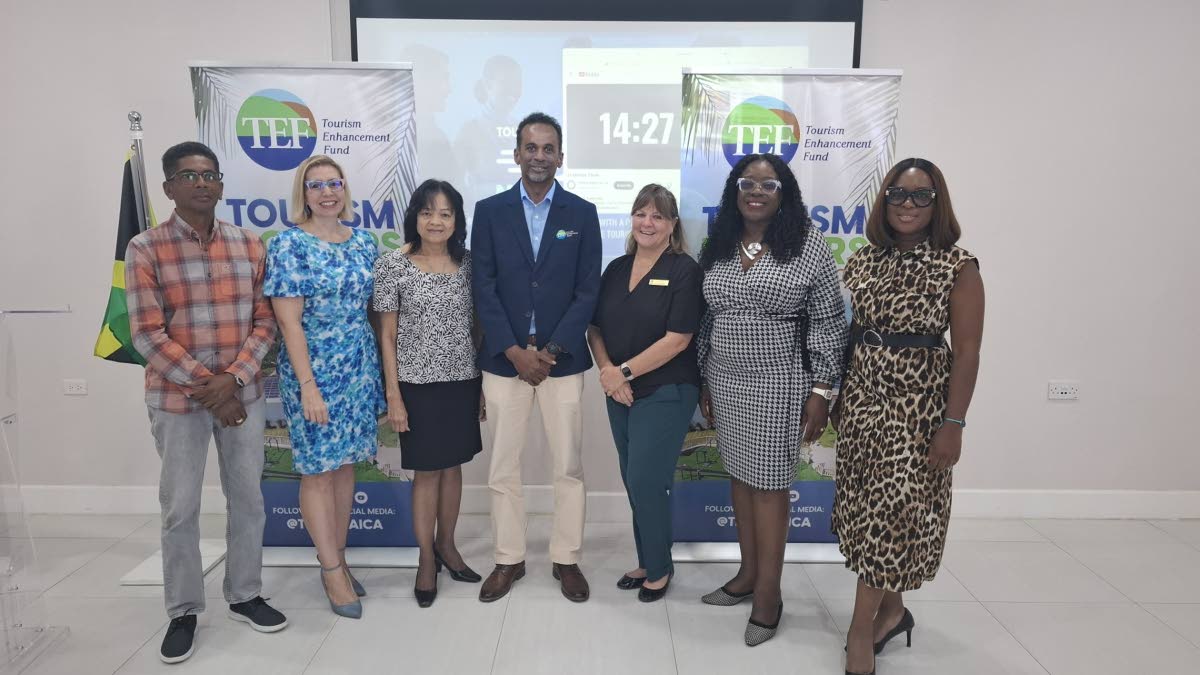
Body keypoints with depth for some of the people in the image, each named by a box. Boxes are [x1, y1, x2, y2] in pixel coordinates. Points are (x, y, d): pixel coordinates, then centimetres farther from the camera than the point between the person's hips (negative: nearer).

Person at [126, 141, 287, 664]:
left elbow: (265, 322, 1)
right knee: (180, 509, 7)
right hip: (177, 398, -3)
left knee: (248, 499, 11)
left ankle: (244, 596, 29)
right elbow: (147, 335, -11)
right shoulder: (146, 249, -6)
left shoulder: (249, 246, 3)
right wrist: (206, 387, -15)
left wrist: (233, 378, -12)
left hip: (243, 394, 3)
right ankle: (183, 612, 24)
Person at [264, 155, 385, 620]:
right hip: (314, 370, -5)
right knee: (318, 469, 3)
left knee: (345, 465, 13)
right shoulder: (288, 245, -9)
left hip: (359, 369, 5)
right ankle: (333, 572, 15)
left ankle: (337, 559, 27)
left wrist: (380, 368, 9)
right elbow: (289, 322, -13)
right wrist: (308, 386, -17)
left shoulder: (363, 243, 7)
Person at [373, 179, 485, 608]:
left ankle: (446, 545, 32)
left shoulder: (468, 263, 3)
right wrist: (393, 396, -8)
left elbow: (477, 325, 8)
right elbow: (387, 336, -4)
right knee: (427, 472, 6)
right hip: (418, 384, -3)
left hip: (463, 382, 3)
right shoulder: (392, 266, -6)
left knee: (453, 466, 13)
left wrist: (485, 382, 6)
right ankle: (427, 559, 23)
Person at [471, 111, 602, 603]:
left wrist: (551, 352, -10)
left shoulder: (582, 213, 3)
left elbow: (588, 291, -1)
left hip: (562, 358, 0)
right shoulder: (490, 211, 4)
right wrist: (515, 352, -10)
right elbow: (483, 287, -1)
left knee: (569, 467, 7)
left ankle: (566, 558, 24)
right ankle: (509, 559, 24)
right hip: (504, 358, 1)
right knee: (502, 469, 7)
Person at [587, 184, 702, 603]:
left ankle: (659, 568, 20)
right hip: (620, 395, 6)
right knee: (635, 483, 13)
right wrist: (607, 372, -9)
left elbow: (677, 339, -16)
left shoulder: (684, 271, -9)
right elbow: (595, 328, 8)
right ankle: (647, 562, 31)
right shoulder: (616, 269, 8)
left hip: (665, 394, -5)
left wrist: (625, 372, -15)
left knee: (646, 483, -2)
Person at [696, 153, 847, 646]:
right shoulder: (718, 248, 7)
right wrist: (705, 381, 12)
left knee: (769, 483, 1)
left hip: (778, 384, -5)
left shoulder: (807, 245, -7)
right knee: (739, 475, 13)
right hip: (725, 382, 5)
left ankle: (769, 592, 15)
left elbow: (828, 324, -7)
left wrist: (821, 390, -11)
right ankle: (748, 572, 29)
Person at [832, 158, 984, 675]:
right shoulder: (863, 261, 6)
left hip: (917, 403, -5)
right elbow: (848, 333, 9)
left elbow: (966, 352, -9)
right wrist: (837, 396, 8)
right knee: (867, 503, 10)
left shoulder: (957, 266, -7)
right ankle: (891, 609, 28)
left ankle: (862, 631, 9)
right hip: (862, 397, 5)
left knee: (892, 508, -2)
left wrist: (953, 424, -14)